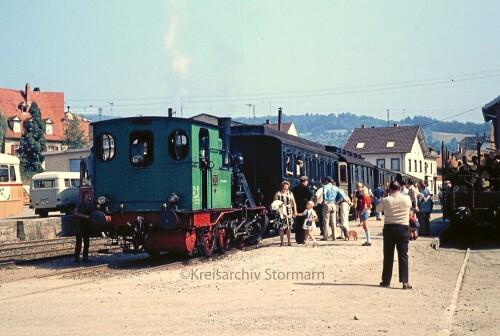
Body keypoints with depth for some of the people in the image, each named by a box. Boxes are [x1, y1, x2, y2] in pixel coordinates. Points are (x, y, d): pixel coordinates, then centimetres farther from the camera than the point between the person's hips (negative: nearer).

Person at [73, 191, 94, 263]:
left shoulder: (91, 204, 10)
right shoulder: (81, 203, -6)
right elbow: (75, 213, -14)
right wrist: (85, 216, -20)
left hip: (88, 225, 6)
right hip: (80, 224, -6)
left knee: (87, 242, 7)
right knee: (79, 242, -5)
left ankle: (85, 258, 14)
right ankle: (77, 258, -2)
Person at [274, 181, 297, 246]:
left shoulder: (290, 194, 7)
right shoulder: (278, 194, 1)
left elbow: (293, 203, 8)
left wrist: (295, 211, 1)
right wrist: (278, 205, -19)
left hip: (289, 213, 2)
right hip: (281, 213, -1)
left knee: (289, 227, 3)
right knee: (281, 228, -4)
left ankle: (289, 241, 13)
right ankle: (281, 242, 5)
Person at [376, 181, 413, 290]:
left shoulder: (386, 200, -8)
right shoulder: (407, 199, -4)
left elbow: (378, 209, 9)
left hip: (389, 228, 0)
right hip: (403, 228, 0)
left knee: (388, 255, 8)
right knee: (403, 255, 1)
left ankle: (386, 281, 15)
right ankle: (405, 282, -4)